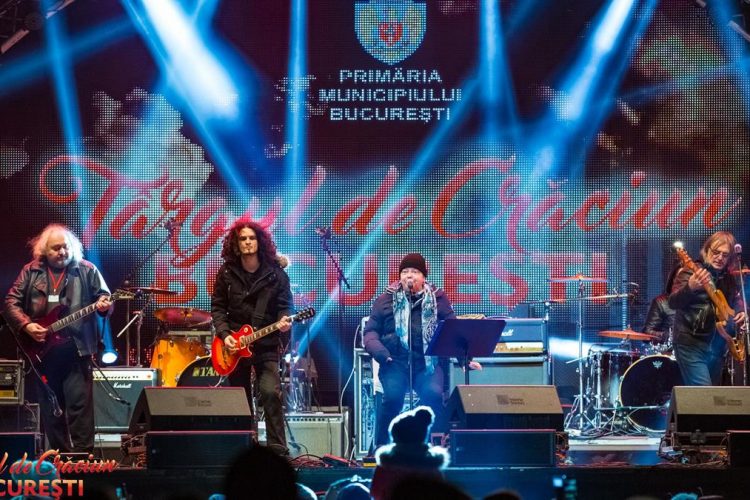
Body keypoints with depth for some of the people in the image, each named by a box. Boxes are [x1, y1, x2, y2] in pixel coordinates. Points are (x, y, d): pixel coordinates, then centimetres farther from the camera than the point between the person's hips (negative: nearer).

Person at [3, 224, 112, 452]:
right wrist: (26, 325, -9)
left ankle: (82, 454, -5)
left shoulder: (87, 270, 5)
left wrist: (104, 305, -19)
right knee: (50, 406, 8)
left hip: (76, 348, -3)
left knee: (79, 404, -8)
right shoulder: (30, 272, 8)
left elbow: (104, 296, 5)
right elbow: (11, 302, 5)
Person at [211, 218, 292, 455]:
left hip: (266, 345, -2)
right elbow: (218, 307, 6)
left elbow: (284, 305, 2)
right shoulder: (227, 273, 3)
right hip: (234, 346, 2)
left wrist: (284, 321, -20)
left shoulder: (275, 273, 0)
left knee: (271, 393, -18)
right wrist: (224, 334, -9)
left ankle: (278, 449, -13)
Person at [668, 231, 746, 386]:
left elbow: (738, 302, 27)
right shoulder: (691, 272, -9)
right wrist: (690, 288, -44)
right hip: (691, 345, -7)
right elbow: (673, 303, -22)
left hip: (718, 347, 7)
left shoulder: (729, 280, 11)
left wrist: (741, 314, 1)